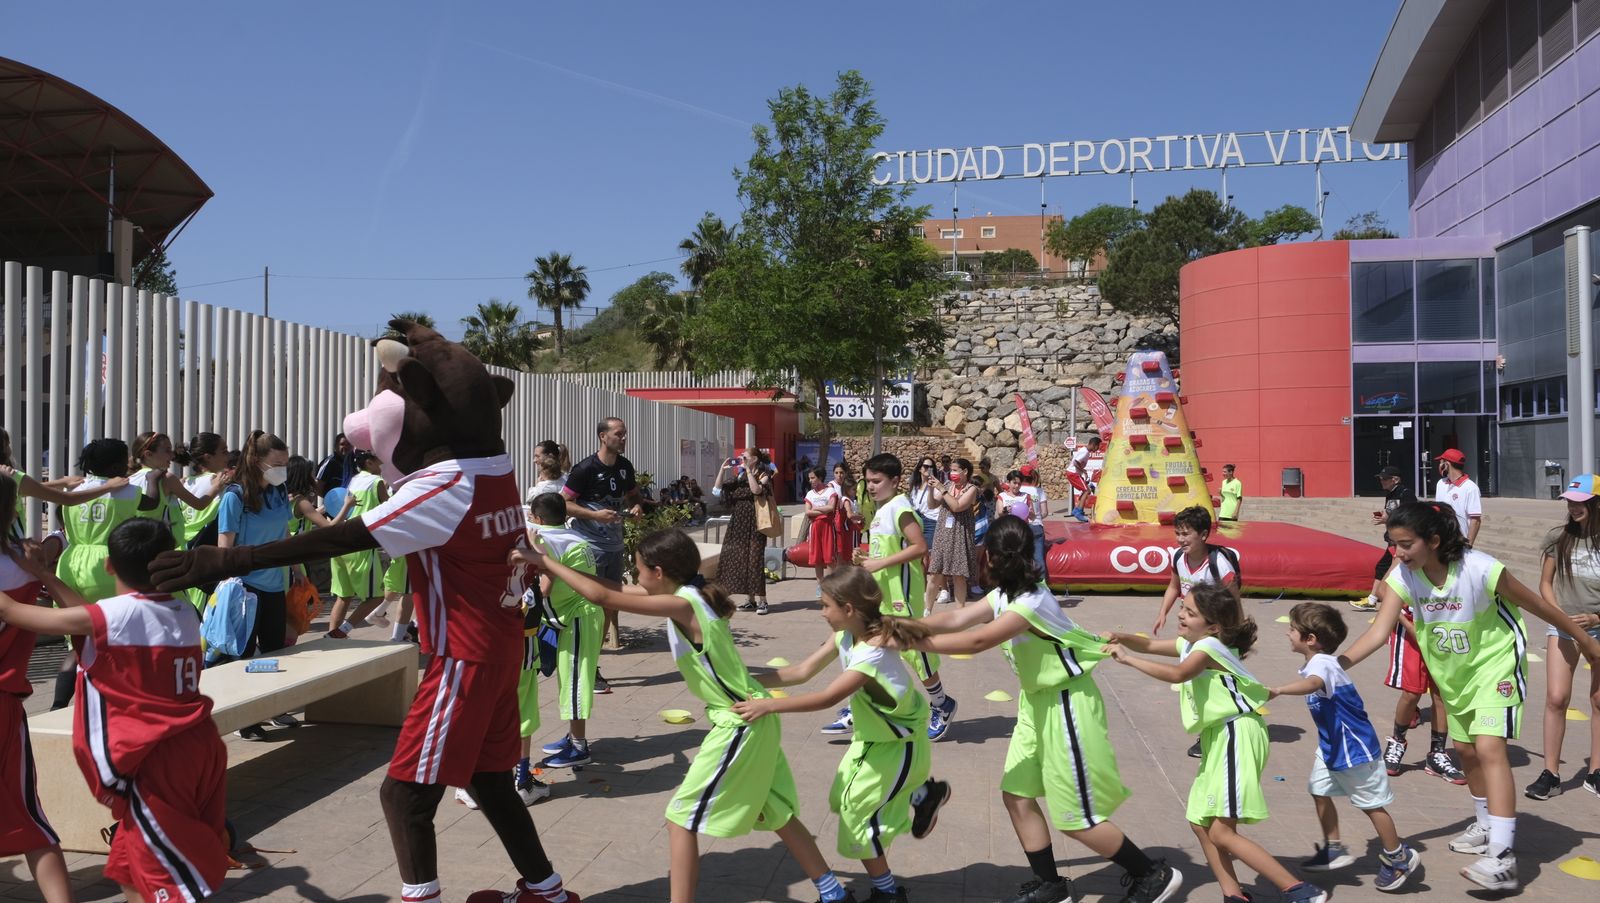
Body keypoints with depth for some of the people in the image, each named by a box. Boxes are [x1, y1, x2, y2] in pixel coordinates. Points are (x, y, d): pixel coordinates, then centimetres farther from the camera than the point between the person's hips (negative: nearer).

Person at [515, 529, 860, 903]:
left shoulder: (681, 604, -20)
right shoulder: (694, 595, 5)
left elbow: (603, 597, -22)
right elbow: (630, 593, 14)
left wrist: (544, 560, -14)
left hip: (739, 724, -10)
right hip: (751, 718, 10)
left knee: (682, 819, 0)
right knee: (777, 813, 22)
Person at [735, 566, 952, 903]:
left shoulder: (873, 654, -34)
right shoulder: (845, 636, -7)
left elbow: (826, 699, -37)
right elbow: (802, 672, -5)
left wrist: (768, 705, -37)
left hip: (899, 745, -9)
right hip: (874, 736, 9)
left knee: (857, 813, -2)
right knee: (843, 799, 15)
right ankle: (924, 794, 32)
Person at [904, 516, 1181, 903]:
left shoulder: (1031, 603, -27)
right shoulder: (1005, 594, 3)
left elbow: (977, 642, -32)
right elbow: (956, 618, -2)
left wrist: (914, 642, -28)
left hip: (1067, 707, -9)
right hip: (1038, 702, 9)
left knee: (1075, 818, 0)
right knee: (1016, 794, 11)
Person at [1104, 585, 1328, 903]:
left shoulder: (1208, 647, -18)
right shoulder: (1191, 644, 10)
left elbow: (1177, 674, -37)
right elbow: (1150, 645, 15)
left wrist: (1129, 659, -33)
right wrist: (1122, 638, -5)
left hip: (1237, 737, -10)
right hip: (1220, 739, 10)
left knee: (1222, 833, -11)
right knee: (1201, 822, 12)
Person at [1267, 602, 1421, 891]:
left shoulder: (1322, 664, -27)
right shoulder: (1317, 664, 6)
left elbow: (1311, 684, -51)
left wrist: (1278, 690, -64)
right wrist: (1323, 748, 25)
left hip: (1354, 749, -9)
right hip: (1332, 746, 9)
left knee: (1371, 804, 5)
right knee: (1319, 792, 13)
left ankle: (1400, 858, 23)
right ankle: (1334, 850, 26)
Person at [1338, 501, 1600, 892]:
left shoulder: (1481, 569, -30)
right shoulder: (1403, 577, -18)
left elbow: (1535, 603, -14)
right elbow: (1379, 631, -24)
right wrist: (1335, 663, -38)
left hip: (1495, 662, -6)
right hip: (1454, 672, 6)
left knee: (1489, 747, -20)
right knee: (1465, 749, 17)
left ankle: (1502, 858, -22)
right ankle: (1488, 824, 41)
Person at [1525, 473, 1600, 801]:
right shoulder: (1558, 538, -2)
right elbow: (1545, 583, 5)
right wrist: (1560, 617, -8)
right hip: (1563, 627, 0)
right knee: (1556, 698, -7)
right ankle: (1550, 774, 0)